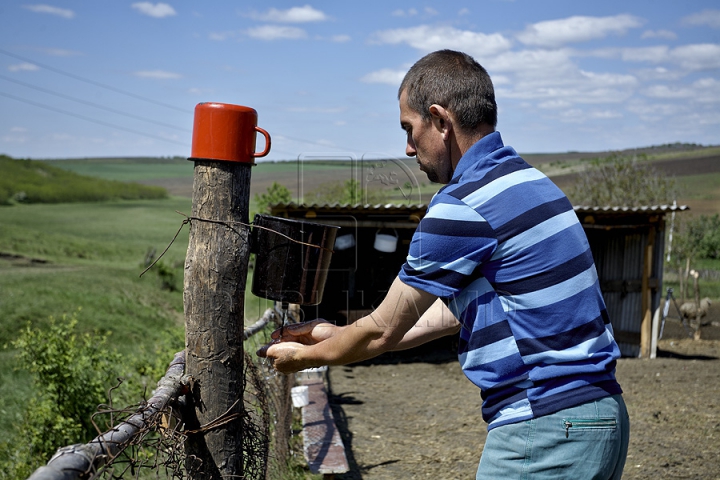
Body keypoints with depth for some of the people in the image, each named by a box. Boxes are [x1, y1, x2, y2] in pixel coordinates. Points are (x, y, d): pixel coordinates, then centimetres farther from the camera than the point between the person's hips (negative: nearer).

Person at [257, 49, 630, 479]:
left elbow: (382, 331, -5)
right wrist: (340, 336, 25)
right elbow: (457, 310, 20)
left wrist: (304, 356, 13)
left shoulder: (461, 207, -16)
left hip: (544, 429, -9)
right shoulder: (524, 181, 13)